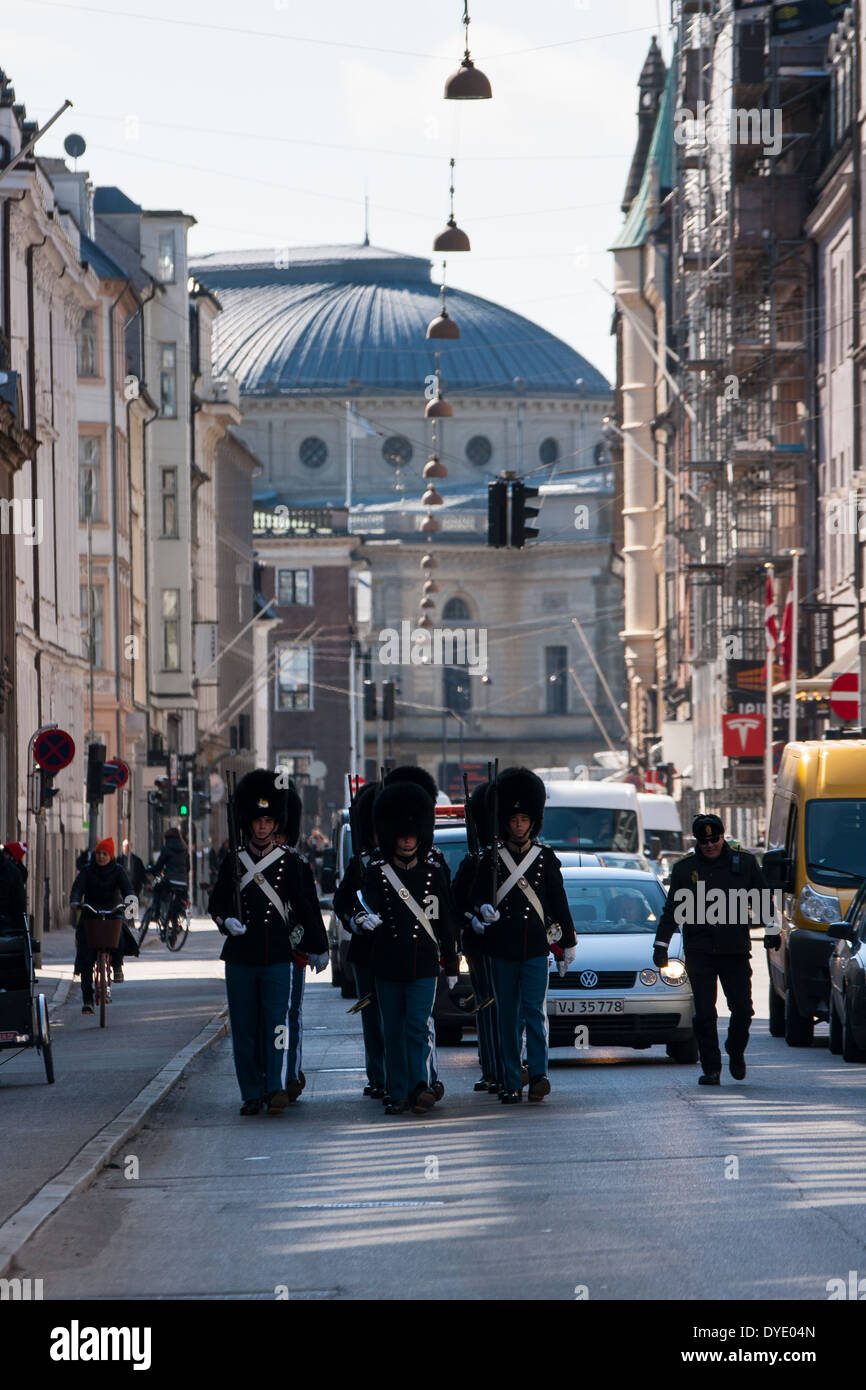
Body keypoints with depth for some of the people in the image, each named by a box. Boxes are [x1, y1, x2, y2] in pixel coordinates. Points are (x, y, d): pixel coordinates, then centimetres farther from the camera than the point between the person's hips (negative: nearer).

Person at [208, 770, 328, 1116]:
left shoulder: (292, 863, 2)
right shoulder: (233, 862, 7)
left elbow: (307, 907, 8)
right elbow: (217, 902, 14)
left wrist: (319, 948, 12)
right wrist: (227, 921, -8)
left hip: (278, 957, -2)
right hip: (240, 957, 2)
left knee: (277, 1022, -10)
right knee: (244, 1029, 3)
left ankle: (278, 1087, -13)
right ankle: (252, 1094, 9)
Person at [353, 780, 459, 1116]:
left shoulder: (433, 871, 4)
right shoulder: (377, 870, 2)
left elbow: (446, 919, 9)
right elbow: (366, 903, -8)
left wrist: (451, 964, 10)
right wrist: (364, 919, -34)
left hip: (424, 965, -1)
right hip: (388, 966, 1)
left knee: (418, 1027, -12)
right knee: (393, 1033, 5)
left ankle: (421, 1086, -18)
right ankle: (398, 1095, 10)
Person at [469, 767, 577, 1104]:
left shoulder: (546, 857, 6)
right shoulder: (492, 857, 5)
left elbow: (558, 902, 10)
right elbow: (477, 893, 2)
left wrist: (568, 944, 11)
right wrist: (483, 909, -22)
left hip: (536, 949, -1)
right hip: (502, 950, 1)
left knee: (535, 1011, -11)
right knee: (508, 1017, 3)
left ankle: (538, 1075, -14)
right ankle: (512, 1085, 6)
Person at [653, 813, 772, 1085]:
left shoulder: (744, 863, 5)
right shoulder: (684, 869, 6)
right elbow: (671, 910, 11)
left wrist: (770, 931, 7)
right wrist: (661, 945, 7)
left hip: (736, 950, 0)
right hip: (699, 952, 0)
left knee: (742, 1008, -2)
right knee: (704, 1013, -4)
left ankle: (736, 1051, 25)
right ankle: (711, 1069, 3)